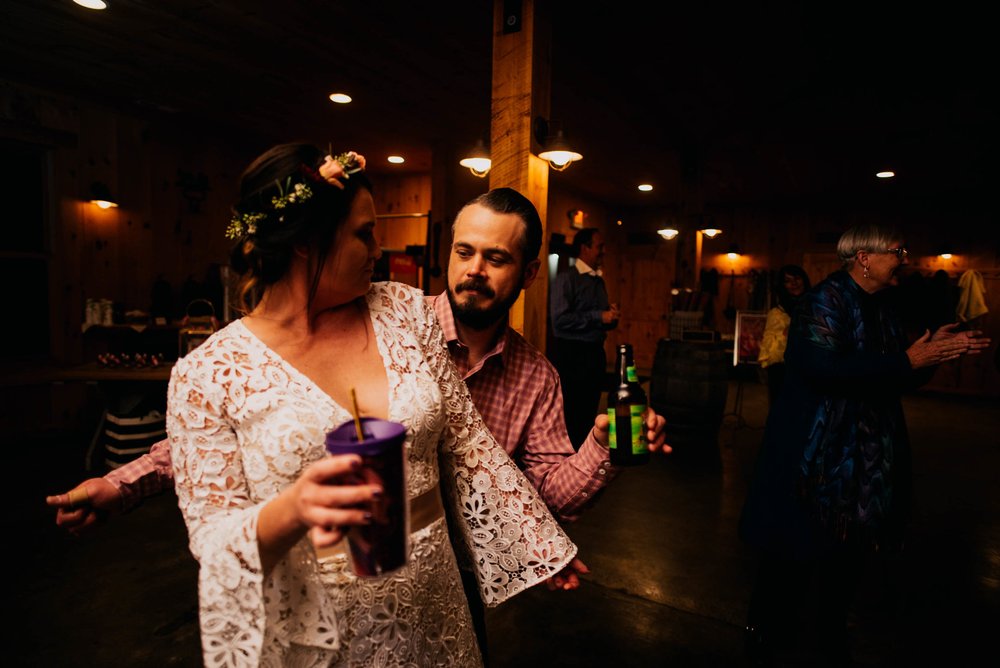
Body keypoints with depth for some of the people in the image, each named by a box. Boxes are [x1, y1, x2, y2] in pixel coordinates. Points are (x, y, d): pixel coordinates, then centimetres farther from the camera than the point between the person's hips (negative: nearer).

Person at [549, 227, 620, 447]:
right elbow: (560, 319, -20)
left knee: (589, 412, 15)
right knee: (569, 415, -2)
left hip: (595, 353, 8)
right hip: (571, 354, -8)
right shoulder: (566, 278, -9)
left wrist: (612, 317, 0)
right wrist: (599, 317, -17)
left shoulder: (599, 281, 15)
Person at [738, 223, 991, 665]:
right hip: (818, 453, -8)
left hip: (866, 455, 8)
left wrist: (933, 349, 0)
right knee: (797, 548, 4)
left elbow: (896, 380, 15)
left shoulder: (882, 307, 11)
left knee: (852, 548, 17)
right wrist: (906, 361, -23)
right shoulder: (828, 297, -14)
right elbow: (821, 367, -29)